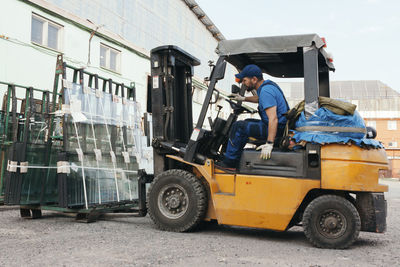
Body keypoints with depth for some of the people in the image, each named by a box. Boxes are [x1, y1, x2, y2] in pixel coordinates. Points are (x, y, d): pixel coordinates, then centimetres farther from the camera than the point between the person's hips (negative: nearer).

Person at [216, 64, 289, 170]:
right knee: (248, 122, 27)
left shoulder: (266, 91, -23)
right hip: (281, 126, 11)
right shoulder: (267, 84, 10)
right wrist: (243, 98, 34)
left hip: (277, 129, -11)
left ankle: (229, 163, -7)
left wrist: (269, 144, -32)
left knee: (239, 126, -15)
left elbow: (273, 119, -31)